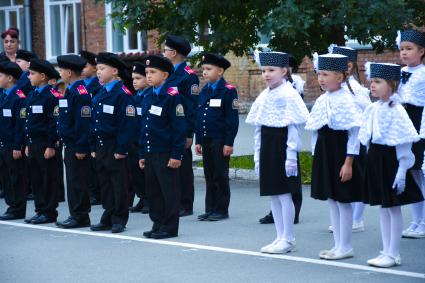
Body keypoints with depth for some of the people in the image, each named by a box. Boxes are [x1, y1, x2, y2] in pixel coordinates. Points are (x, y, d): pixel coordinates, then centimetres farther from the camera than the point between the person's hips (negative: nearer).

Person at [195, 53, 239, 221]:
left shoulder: (228, 91, -8)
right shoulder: (203, 91, 12)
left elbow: (232, 119, -11)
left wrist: (229, 143, -15)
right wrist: (198, 141, 12)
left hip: (220, 141, -6)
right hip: (206, 141, 6)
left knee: (221, 176, 0)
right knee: (209, 176, 10)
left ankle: (221, 210, 7)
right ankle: (210, 209, 16)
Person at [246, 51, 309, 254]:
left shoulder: (289, 95, -11)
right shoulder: (264, 96, 11)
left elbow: (293, 127, -13)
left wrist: (291, 155, -16)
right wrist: (258, 155, 14)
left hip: (282, 147, -8)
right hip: (267, 148, 8)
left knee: (284, 194, -3)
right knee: (273, 195, 11)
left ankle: (288, 239, 5)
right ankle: (280, 237, 18)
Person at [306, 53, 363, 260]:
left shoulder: (345, 101, -15)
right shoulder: (322, 100, 8)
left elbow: (354, 134, -16)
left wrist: (348, 163, -18)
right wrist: (316, 155, 15)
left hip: (340, 153, -8)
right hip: (324, 153, 8)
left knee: (343, 201, 0)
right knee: (331, 200, 13)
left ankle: (345, 247, 9)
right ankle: (338, 245, 21)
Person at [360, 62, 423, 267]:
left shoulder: (396, 111, -16)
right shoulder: (372, 109, 6)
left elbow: (404, 144, -17)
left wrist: (402, 172, -19)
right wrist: (371, 160, 14)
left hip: (390, 160, -7)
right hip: (375, 158, 7)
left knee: (394, 208, 2)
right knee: (383, 208, 13)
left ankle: (393, 254, 9)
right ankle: (386, 251, 21)